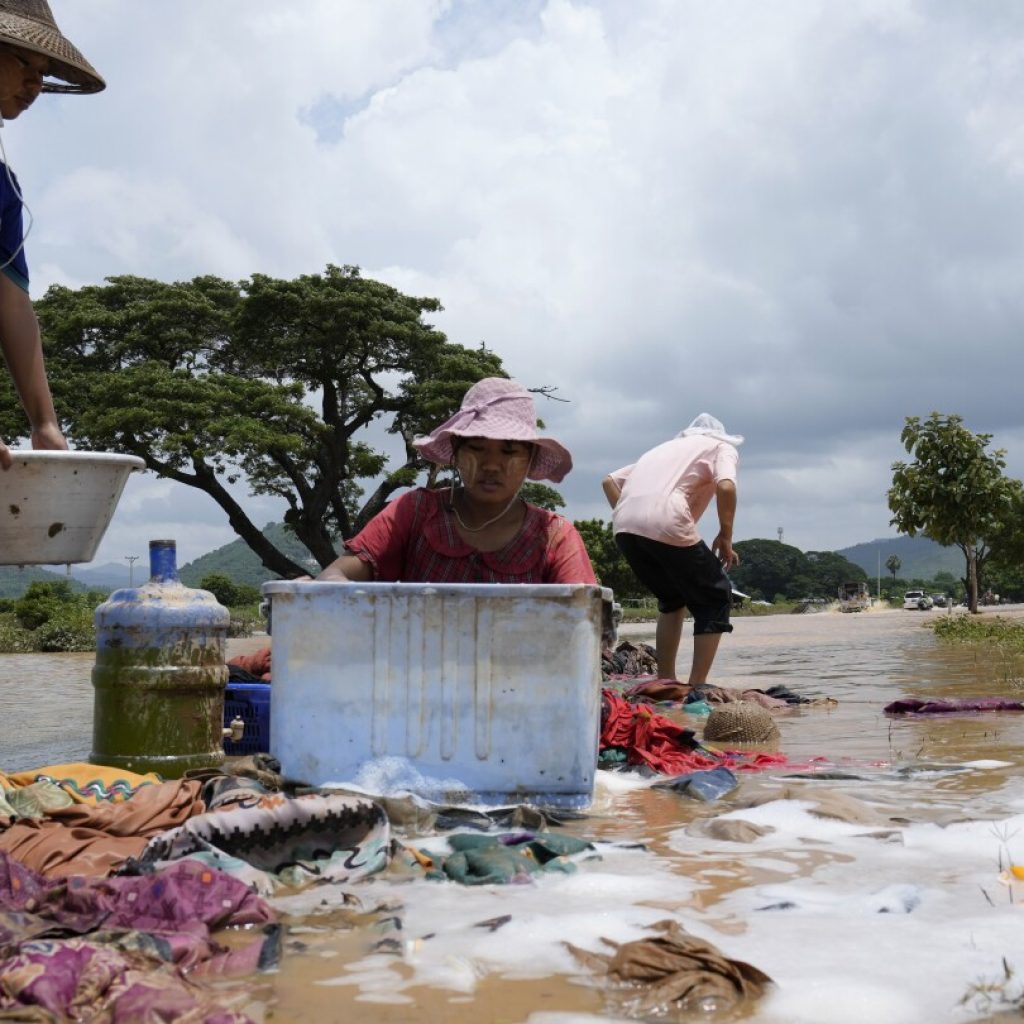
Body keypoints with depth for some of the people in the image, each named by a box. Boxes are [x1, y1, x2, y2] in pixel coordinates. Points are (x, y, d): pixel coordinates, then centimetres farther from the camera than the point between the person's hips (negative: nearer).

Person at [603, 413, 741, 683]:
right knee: (716, 598, 12)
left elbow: (610, 481, 27)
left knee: (672, 598, 27)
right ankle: (696, 687, 5)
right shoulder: (723, 447, 20)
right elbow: (725, 487, -3)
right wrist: (725, 537, 6)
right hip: (665, 523, -6)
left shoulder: (669, 447, 36)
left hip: (624, 526, 6)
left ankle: (664, 682, 23)